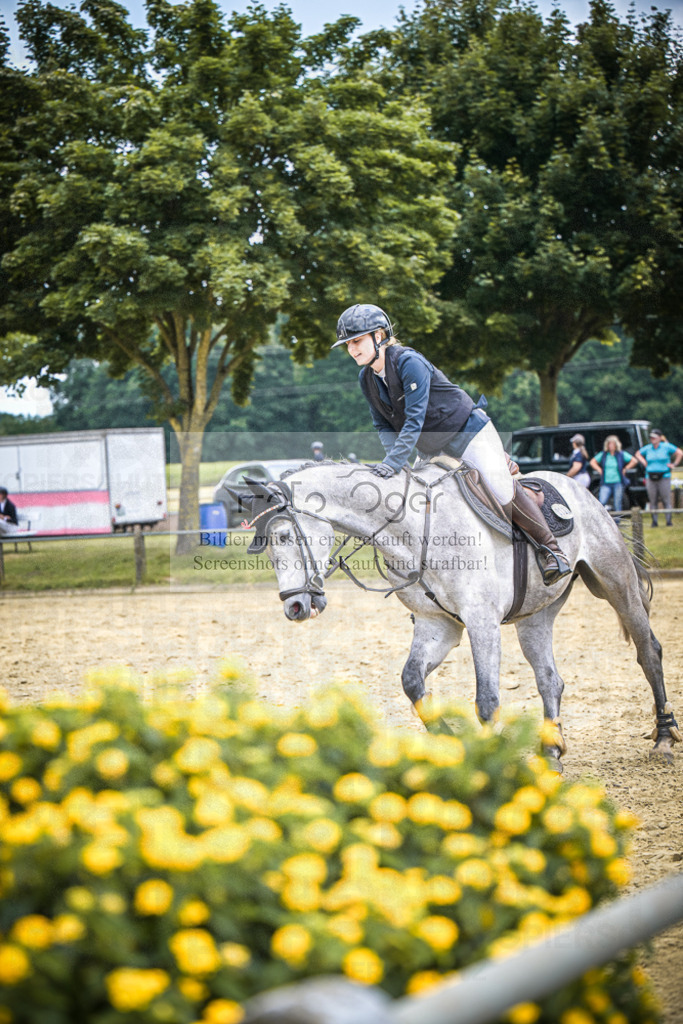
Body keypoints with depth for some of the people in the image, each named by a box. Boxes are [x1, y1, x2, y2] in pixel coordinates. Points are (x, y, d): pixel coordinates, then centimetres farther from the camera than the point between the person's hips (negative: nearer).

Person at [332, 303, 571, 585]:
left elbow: (415, 419, -33)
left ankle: (550, 548, -2)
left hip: (468, 432, -8)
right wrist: (392, 457, -18)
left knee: (502, 491, -14)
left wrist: (394, 462, -40)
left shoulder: (409, 362, -27)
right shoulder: (366, 379, -4)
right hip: (434, 450, 8)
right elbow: (384, 425, 1)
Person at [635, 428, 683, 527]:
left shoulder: (666, 447, 0)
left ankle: (668, 521, -3)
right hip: (650, 477, 3)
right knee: (652, 501, 2)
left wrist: (674, 464, 2)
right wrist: (645, 463, 15)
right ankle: (654, 521, 6)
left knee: (666, 500, -4)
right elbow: (638, 454, 27)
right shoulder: (647, 448, 9)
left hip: (664, 477, -3)